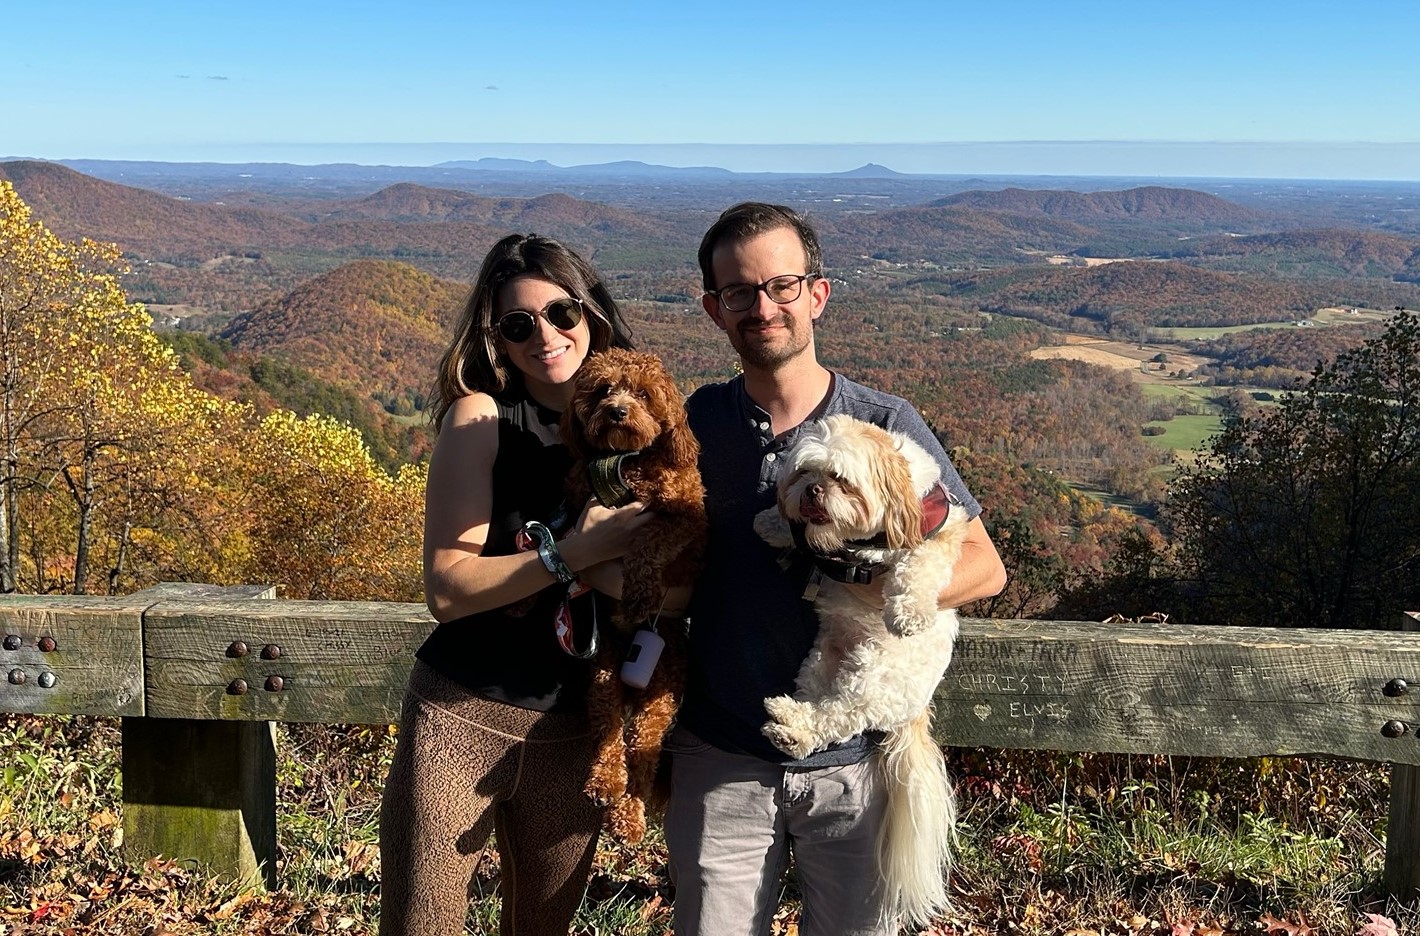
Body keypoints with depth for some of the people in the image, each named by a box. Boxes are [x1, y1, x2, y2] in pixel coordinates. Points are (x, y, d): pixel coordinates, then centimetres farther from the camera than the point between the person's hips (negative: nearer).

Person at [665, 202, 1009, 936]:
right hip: (721, 763, 1)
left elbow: (983, 566, -3)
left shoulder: (886, 426, -6)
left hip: (853, 763, -1)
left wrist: (873, 594, -20)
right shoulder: (697, 422, -1)